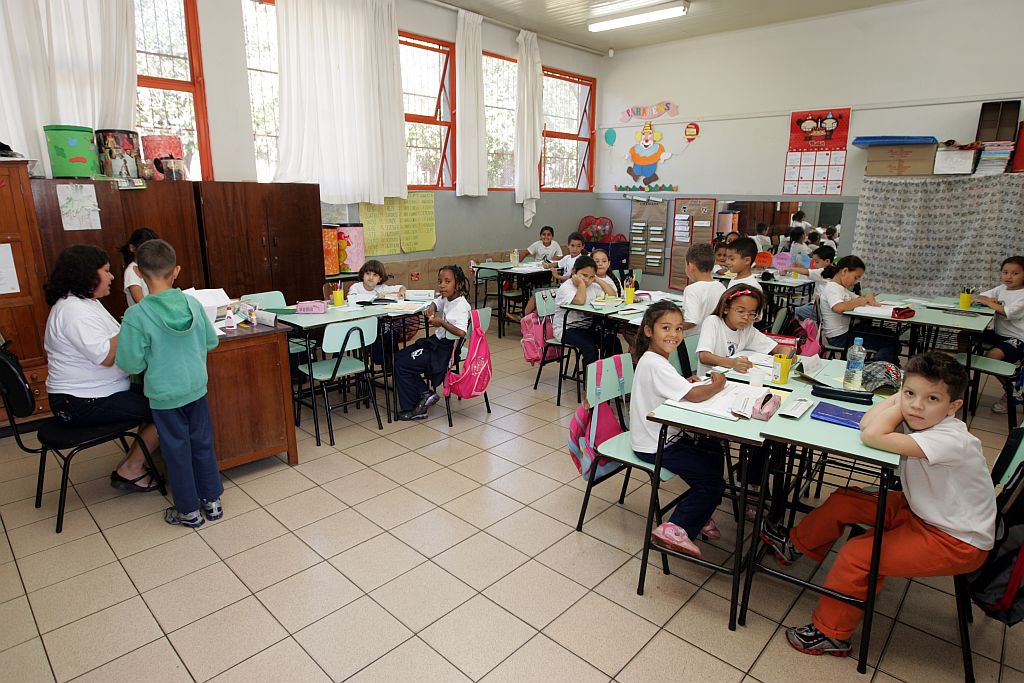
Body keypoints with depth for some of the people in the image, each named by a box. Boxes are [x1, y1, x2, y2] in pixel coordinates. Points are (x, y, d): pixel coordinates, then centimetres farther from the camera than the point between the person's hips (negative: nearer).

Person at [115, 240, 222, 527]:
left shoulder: (137, 315, -18)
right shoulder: (193, 304, -8)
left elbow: (131, 364, -14)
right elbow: (212, 341, 5)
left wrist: (153, 354, 5)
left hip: (165, 395, -3)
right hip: (197, 388, 3)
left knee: (177, 451, 11)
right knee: (203, 444, 17)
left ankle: (189, 511, 25)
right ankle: (211, 500, 29)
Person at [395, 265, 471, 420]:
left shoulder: (461, 305, -21)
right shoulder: (446, 299, 6)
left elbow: (461, 332, -33)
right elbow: (436, 302, 30)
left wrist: (441, 322, -27)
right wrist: (431, 309, 8)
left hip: (445, 350, -10)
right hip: (438, 341, 10)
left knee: (401, 365, -7)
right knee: (400, 356, 13)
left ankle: (411, 408, 5)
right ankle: (425, 393, 8)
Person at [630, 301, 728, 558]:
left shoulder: (653, 360, 6)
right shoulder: (655, 365, -26)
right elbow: (694, 395, -32)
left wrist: (684, 383, -2)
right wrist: (717, 384, -12)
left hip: (666, 435, 10)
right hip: (655, 446, -10)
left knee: (714, 451, 22)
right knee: (713, 484, -6)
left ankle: (698, 515, 29)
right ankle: (675, 528, -2)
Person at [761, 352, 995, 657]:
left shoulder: (952, 440, -33)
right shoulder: (918, 418, -9)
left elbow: (873, 436, -40)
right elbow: (866, 424, -16)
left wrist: (898, 408, -26)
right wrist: (898, 398, -18)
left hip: (958, 541, -8)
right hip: (921, 510, 8)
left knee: (858, 555, -15)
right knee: (845, 500, 4)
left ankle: (830, 634, 6)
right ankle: (796, 545, 27)